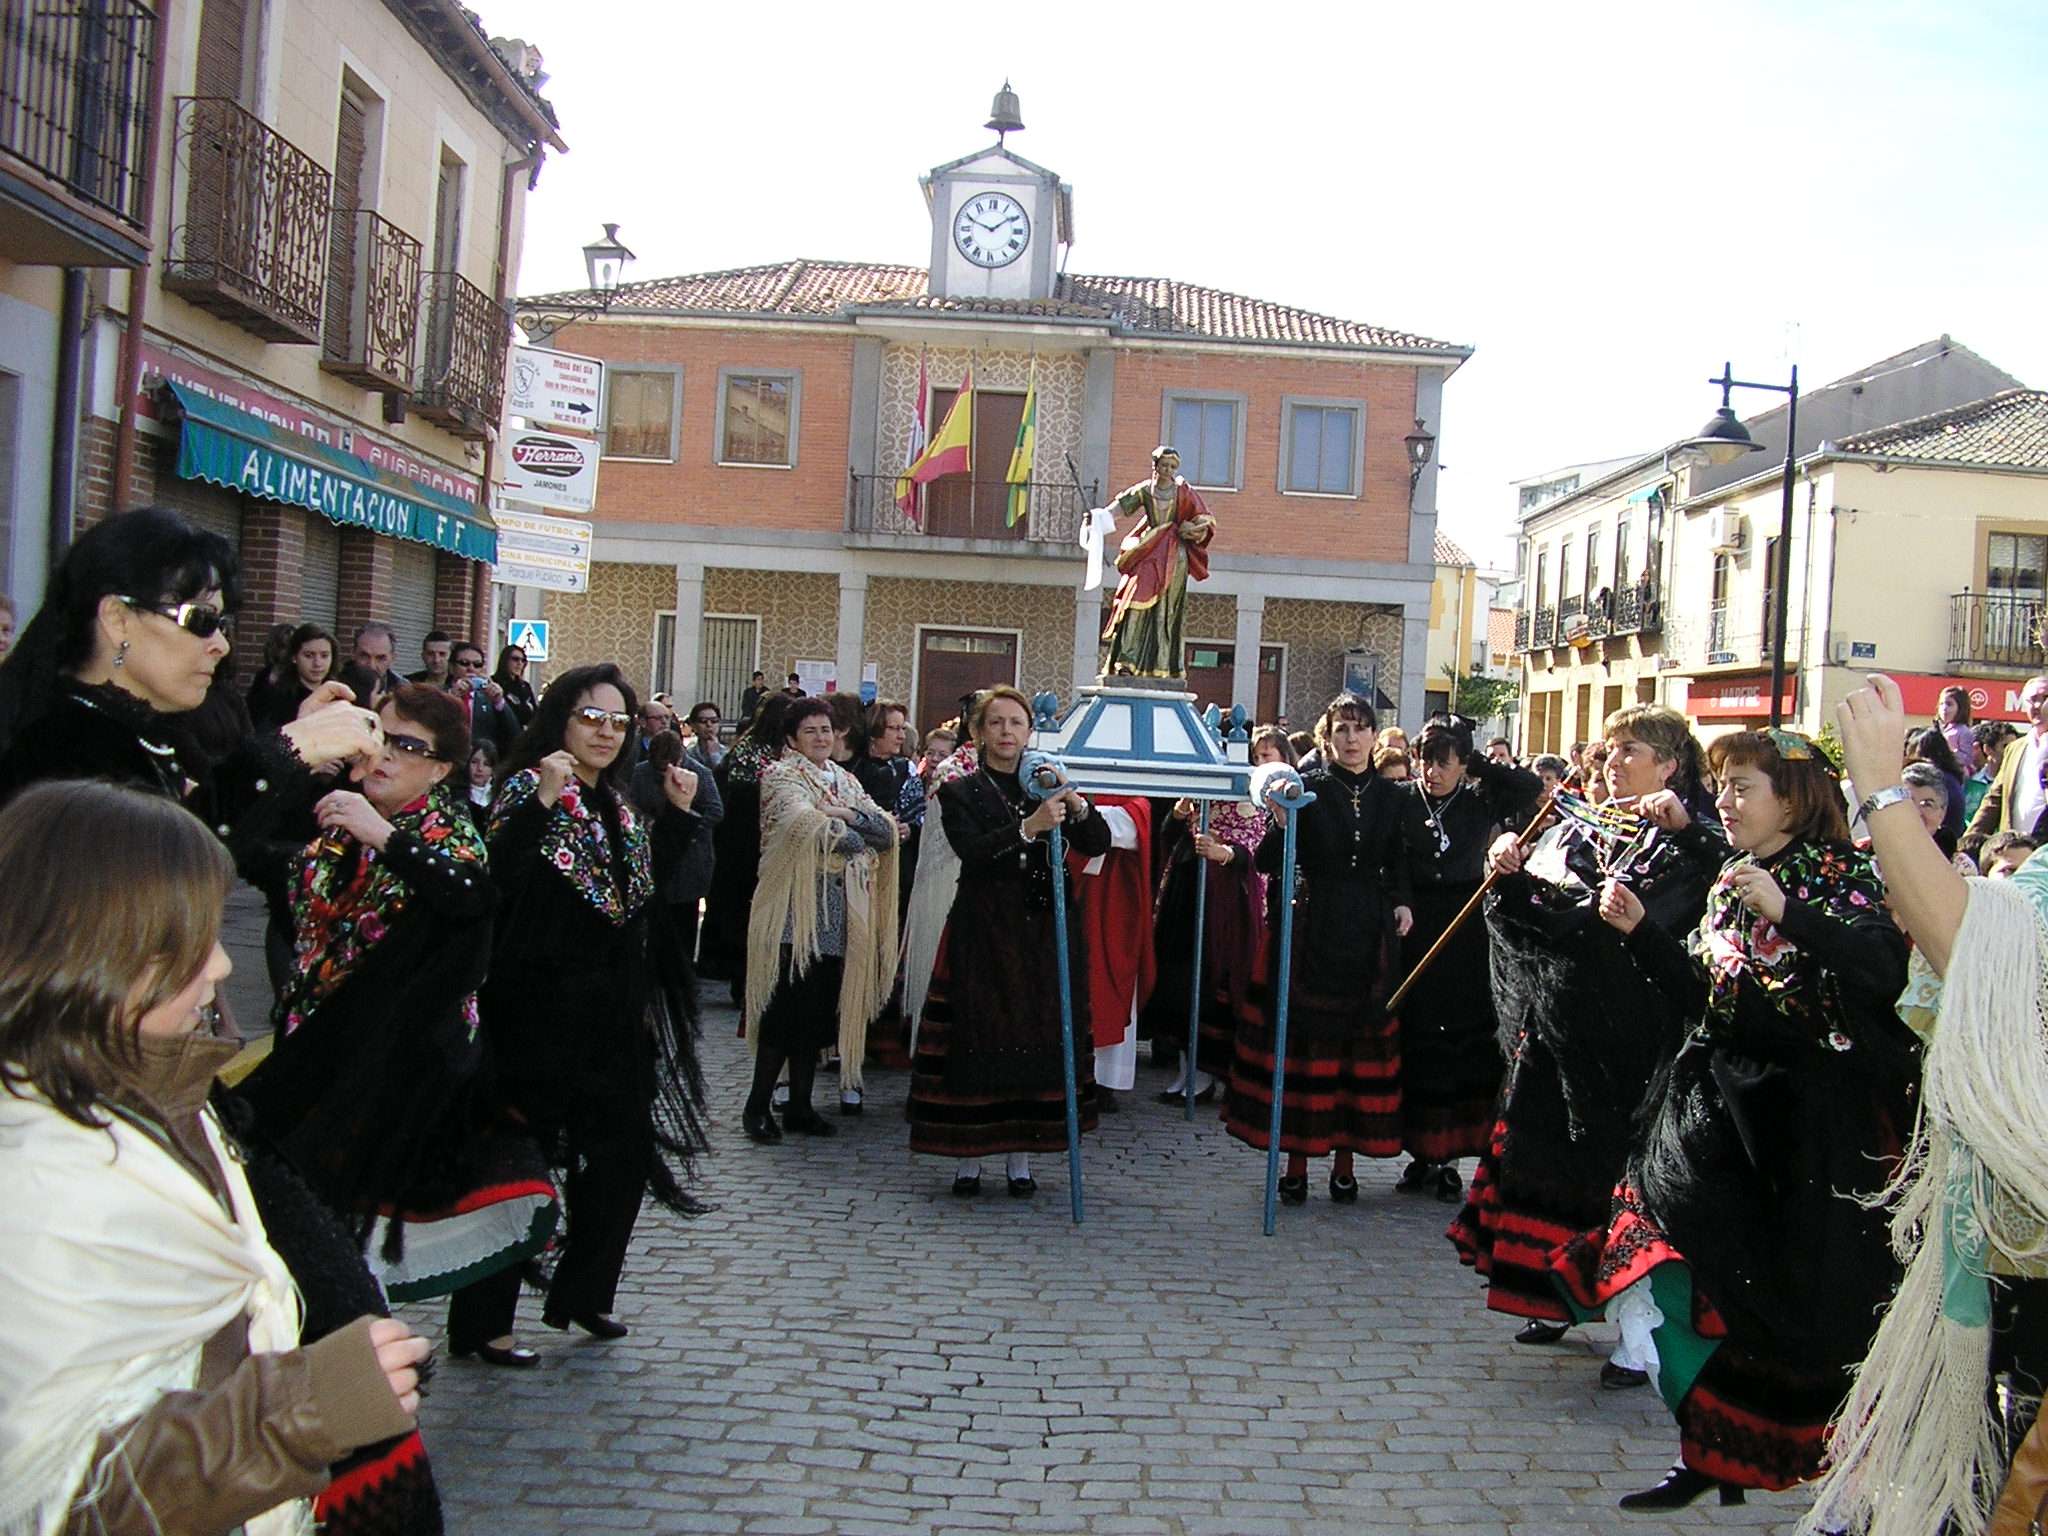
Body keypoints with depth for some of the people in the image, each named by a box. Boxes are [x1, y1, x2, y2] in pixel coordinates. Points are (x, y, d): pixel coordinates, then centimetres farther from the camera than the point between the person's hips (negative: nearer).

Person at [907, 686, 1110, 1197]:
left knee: (1036, 1042, 4)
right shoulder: (960, 792, 1)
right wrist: (1028, 828, -29)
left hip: (1041, 931, 3)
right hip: (982, 933, -3)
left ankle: (1021, 1155, 14)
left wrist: (1078, 807, -18)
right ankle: (968, 1156, 7)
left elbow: (1098, 845, 1)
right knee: (976, 1042, -3)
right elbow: (973, 851, -17)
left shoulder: (1048, 785, 11)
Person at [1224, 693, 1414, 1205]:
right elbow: (1268, 865, -9)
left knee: (1362, 1040, 5)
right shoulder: (1307, 789, -2)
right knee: (1304, 1038, -1)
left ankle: (1345, 1158, 16)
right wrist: (1282, 823, -27)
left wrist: (1401, 902, -2)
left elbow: (1395, 861, 17)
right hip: (1313, 931, -3)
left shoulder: (1389, 795, 8)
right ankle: (1298, 1159, 8)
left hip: (1370, 934, 3)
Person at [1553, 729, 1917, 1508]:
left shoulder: (1842, 877, -7)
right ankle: (1712, 1454, 10)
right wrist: (1640, 931, 1)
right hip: (1722, 1108, 6)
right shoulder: (1731, 883, 13)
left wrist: (1787, 914, -34)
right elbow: (1701, 1000, 12)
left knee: (1796, 1300, 0)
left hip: (1812, 1122, -6)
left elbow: (1884, 971, -25)